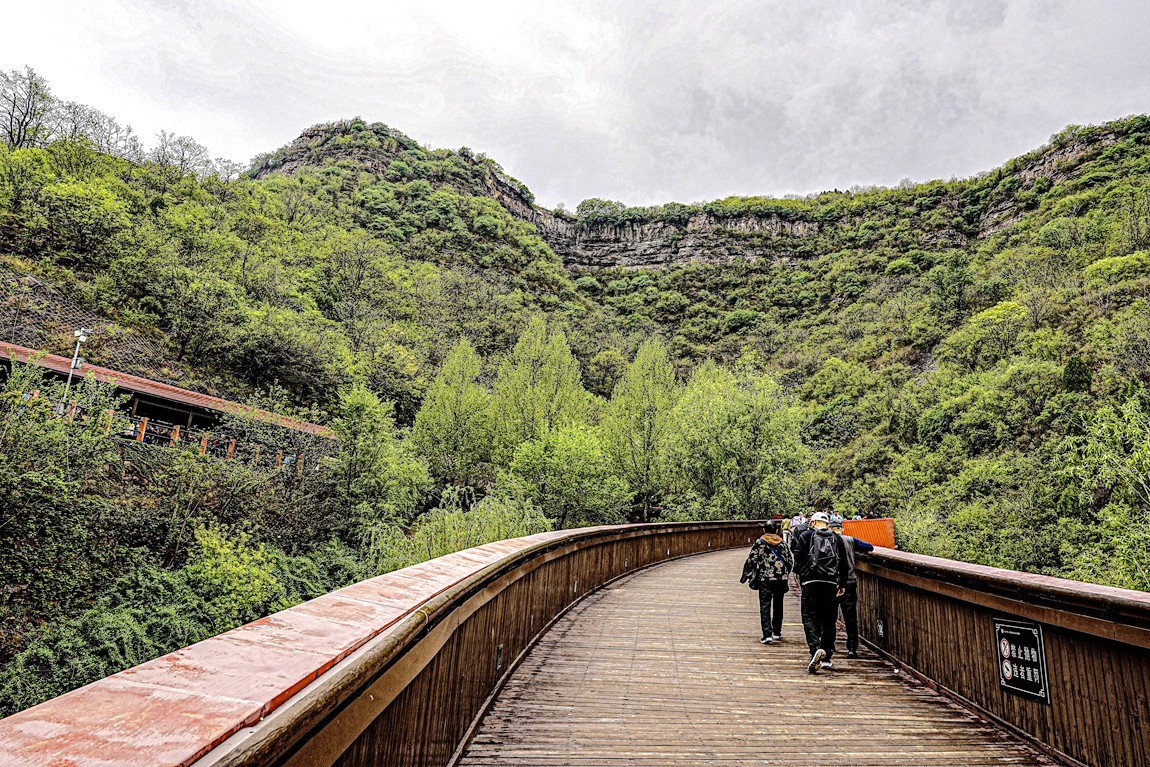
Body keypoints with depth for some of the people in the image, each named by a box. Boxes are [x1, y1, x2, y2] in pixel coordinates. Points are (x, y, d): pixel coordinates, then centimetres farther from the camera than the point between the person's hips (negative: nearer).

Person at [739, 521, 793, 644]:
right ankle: (777, 633, 26)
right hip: (781, 579, 4)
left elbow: (751, 560, -6)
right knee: (778, 606, 17)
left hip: (765, 579, -3)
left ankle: (767, 635, -10)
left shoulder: (759, 542, -2)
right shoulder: (782, 543, 7)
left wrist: (745, 576, 4)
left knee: (765, 606, -1)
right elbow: (790, 562, 10)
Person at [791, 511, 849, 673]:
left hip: (811, 582, -3)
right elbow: (844, 564, 13)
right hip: (831, 583, 3)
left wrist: (800, 577, 12)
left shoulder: (805, 536, 4)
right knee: (829, 620, 10)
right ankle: (827, 658, 14)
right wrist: (843, 584, 19)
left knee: (810, 618, -1)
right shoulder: (837, 538, 13)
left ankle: (816, 649, -22)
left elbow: (798, 558, -1)